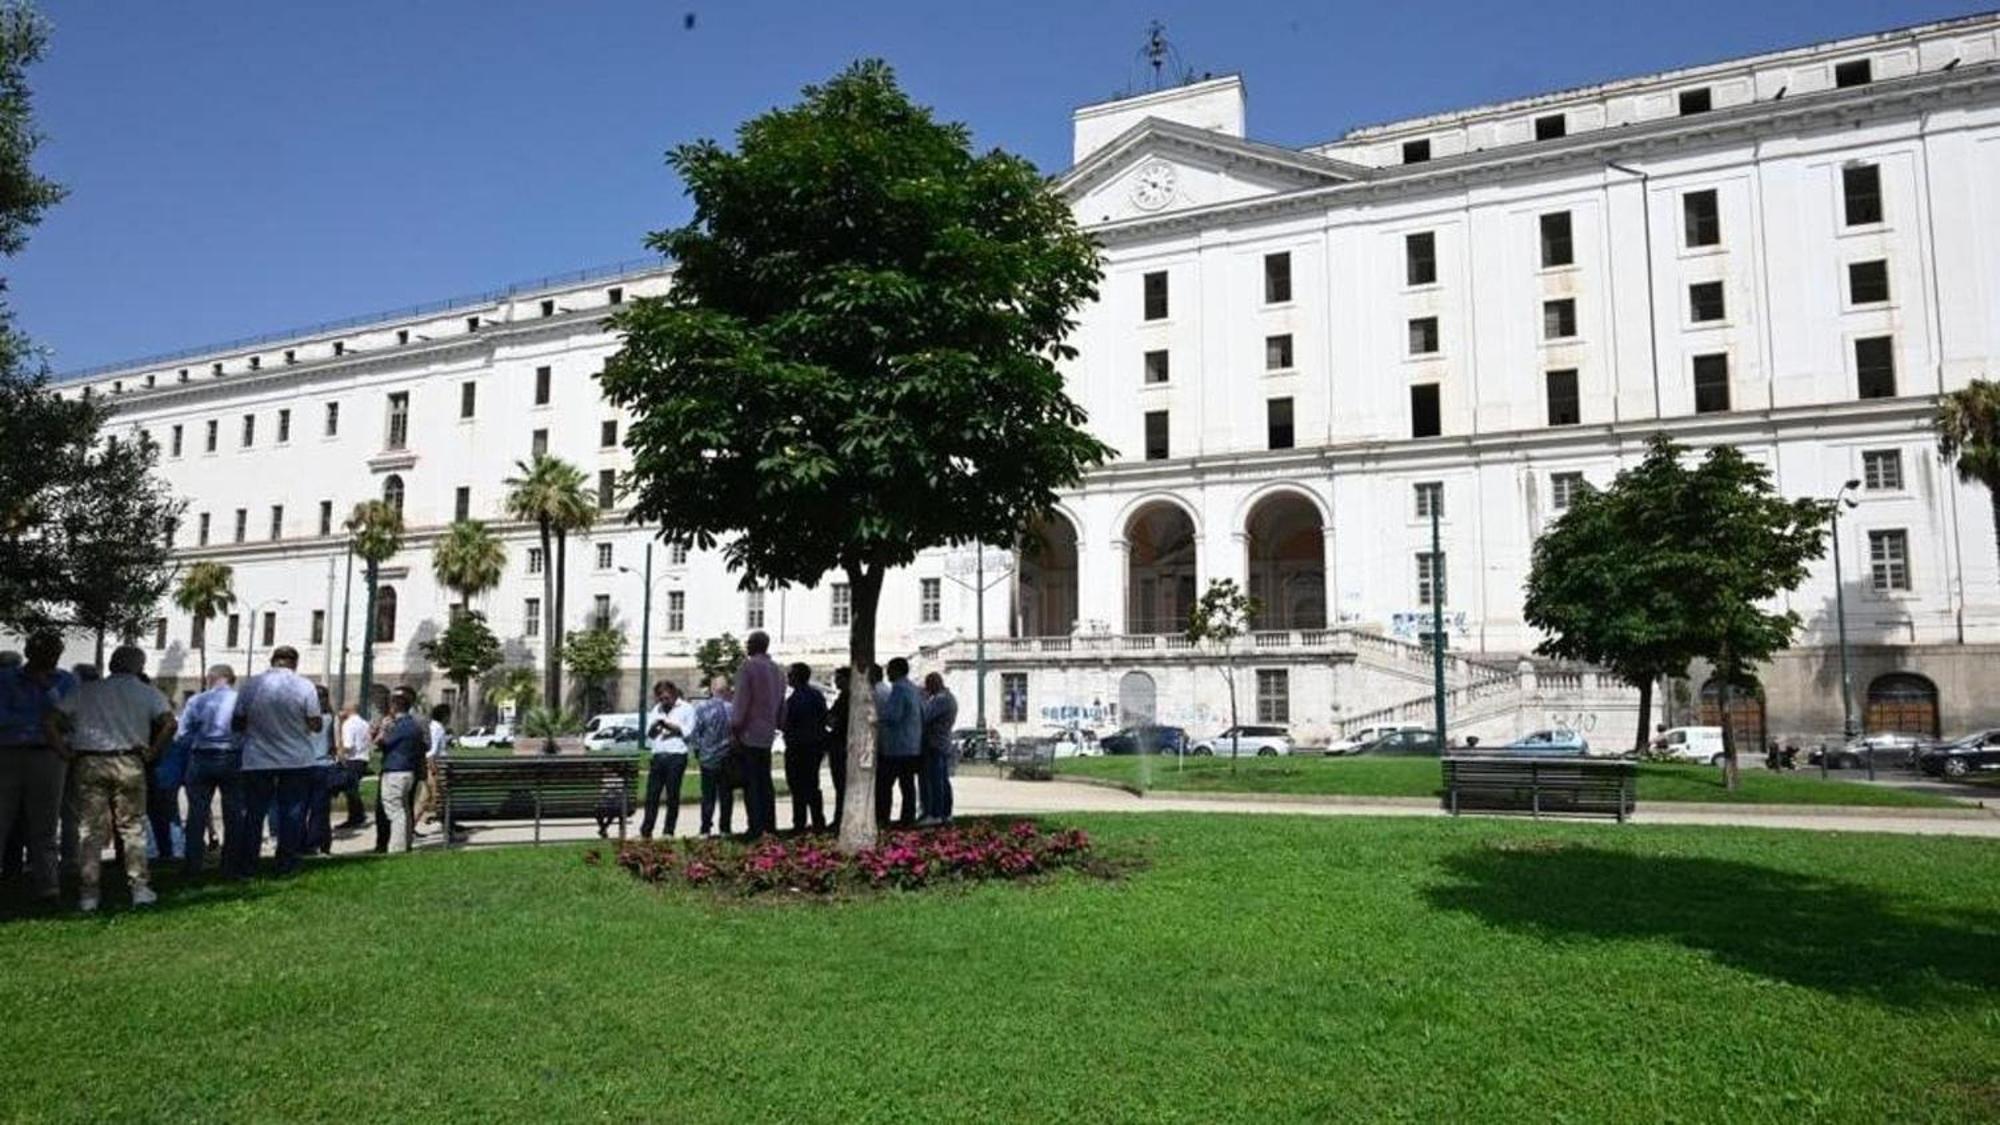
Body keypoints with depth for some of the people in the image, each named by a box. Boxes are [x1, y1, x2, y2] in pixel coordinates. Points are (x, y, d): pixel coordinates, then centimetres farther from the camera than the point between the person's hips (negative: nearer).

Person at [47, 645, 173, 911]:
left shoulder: (86, 691, 14)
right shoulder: (146, 692, 7)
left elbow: (52, 722, 5)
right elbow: (169, 722, -8)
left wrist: (66, 752, 7)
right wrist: (152, 751, 0)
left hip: (88, 764, 2)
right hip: (128, 764, -2)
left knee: (89, 829, 6)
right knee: (132, 827, 6)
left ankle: (87, 894, 5)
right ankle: (140, 888, 5)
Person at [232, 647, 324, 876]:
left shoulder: (250, 685, -3)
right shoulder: (304, 686, -9)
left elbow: (238, 724, 1)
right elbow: (316, 725, -7)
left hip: (256, 762, 2)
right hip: (297, 761, -2)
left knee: (253, 814, 11)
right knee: (292, 814, 6)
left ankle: (247, 865, 13)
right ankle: (286, 865, 7)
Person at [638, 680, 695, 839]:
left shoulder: (686, 708, 4)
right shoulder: (657, 709, 21)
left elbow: (688, 731, -5)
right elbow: (648, 733, 17)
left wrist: (671, 726, -10)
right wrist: (654, 726, -3)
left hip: (676, 756, -5)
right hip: (658, 756, 5)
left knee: (672, 795, 0)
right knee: (652, 793, 2)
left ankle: (669, 831, 5)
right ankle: (645, 830, 6)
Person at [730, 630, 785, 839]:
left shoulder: (748, 667, -11)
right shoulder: (777, 670, 12)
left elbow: (740, 702, -14)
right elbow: (782, 705, 15)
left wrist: (734, 727, -8)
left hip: (748, 735, -7)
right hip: (767, 735, 7)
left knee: (751, 784, -4)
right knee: (765, 782, 13)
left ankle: (755, 828, -6)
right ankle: (770, 825, 14)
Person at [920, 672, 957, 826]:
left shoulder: (940, 699, -16)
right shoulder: (950, 698, 16)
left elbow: (925, 716, -23)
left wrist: (923, 697, -12)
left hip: (934, 744, -10)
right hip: (945, 745, 10)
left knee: (934, 781, -8)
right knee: (944, 781, 11)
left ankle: (935, 815, -8)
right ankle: (946, 814, 14)